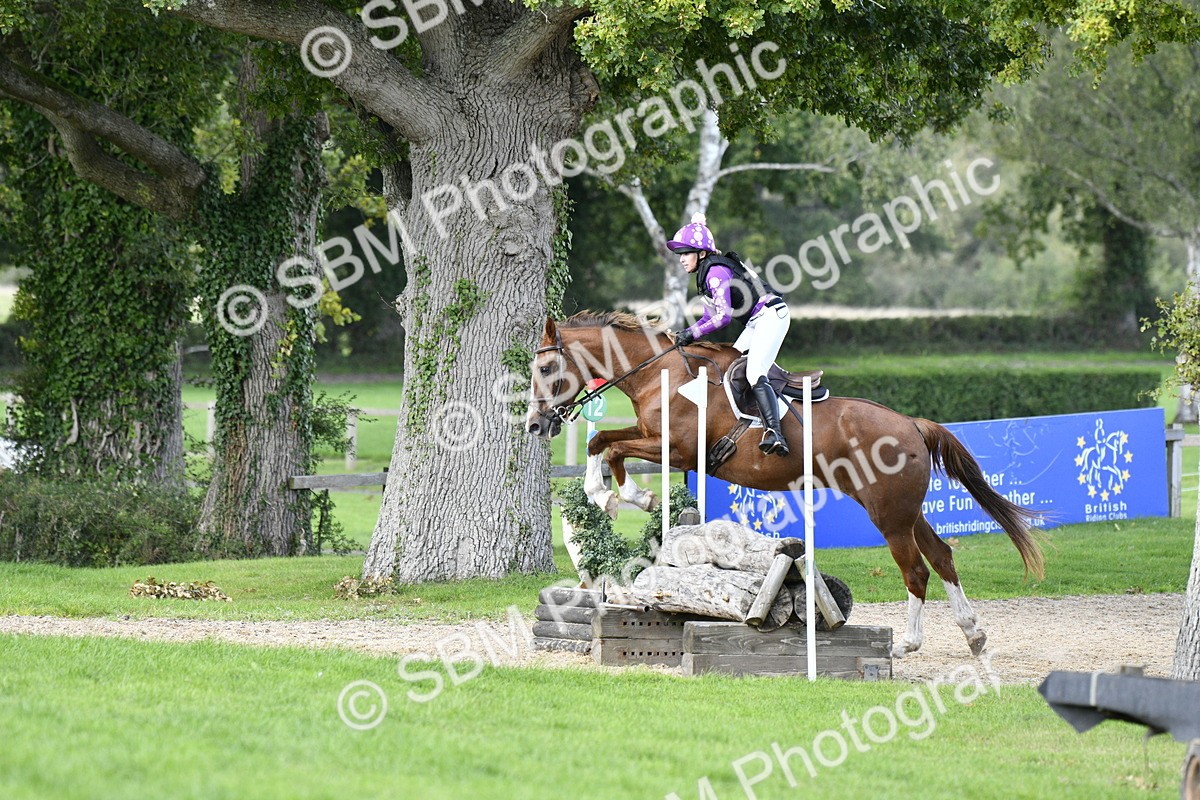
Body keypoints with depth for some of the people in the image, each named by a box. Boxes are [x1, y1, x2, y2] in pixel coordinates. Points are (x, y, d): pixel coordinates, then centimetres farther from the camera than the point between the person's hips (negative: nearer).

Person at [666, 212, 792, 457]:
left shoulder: (716, 272, -17)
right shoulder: (705, 273, 14)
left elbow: (724, 316, -23)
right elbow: (710, 315, 18)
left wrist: (693, 334, -18)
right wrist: (686, 333, 3)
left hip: (771, 316, -11)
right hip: (757, 322, 11)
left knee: (755, 374, -23)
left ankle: (775, 434, -36)